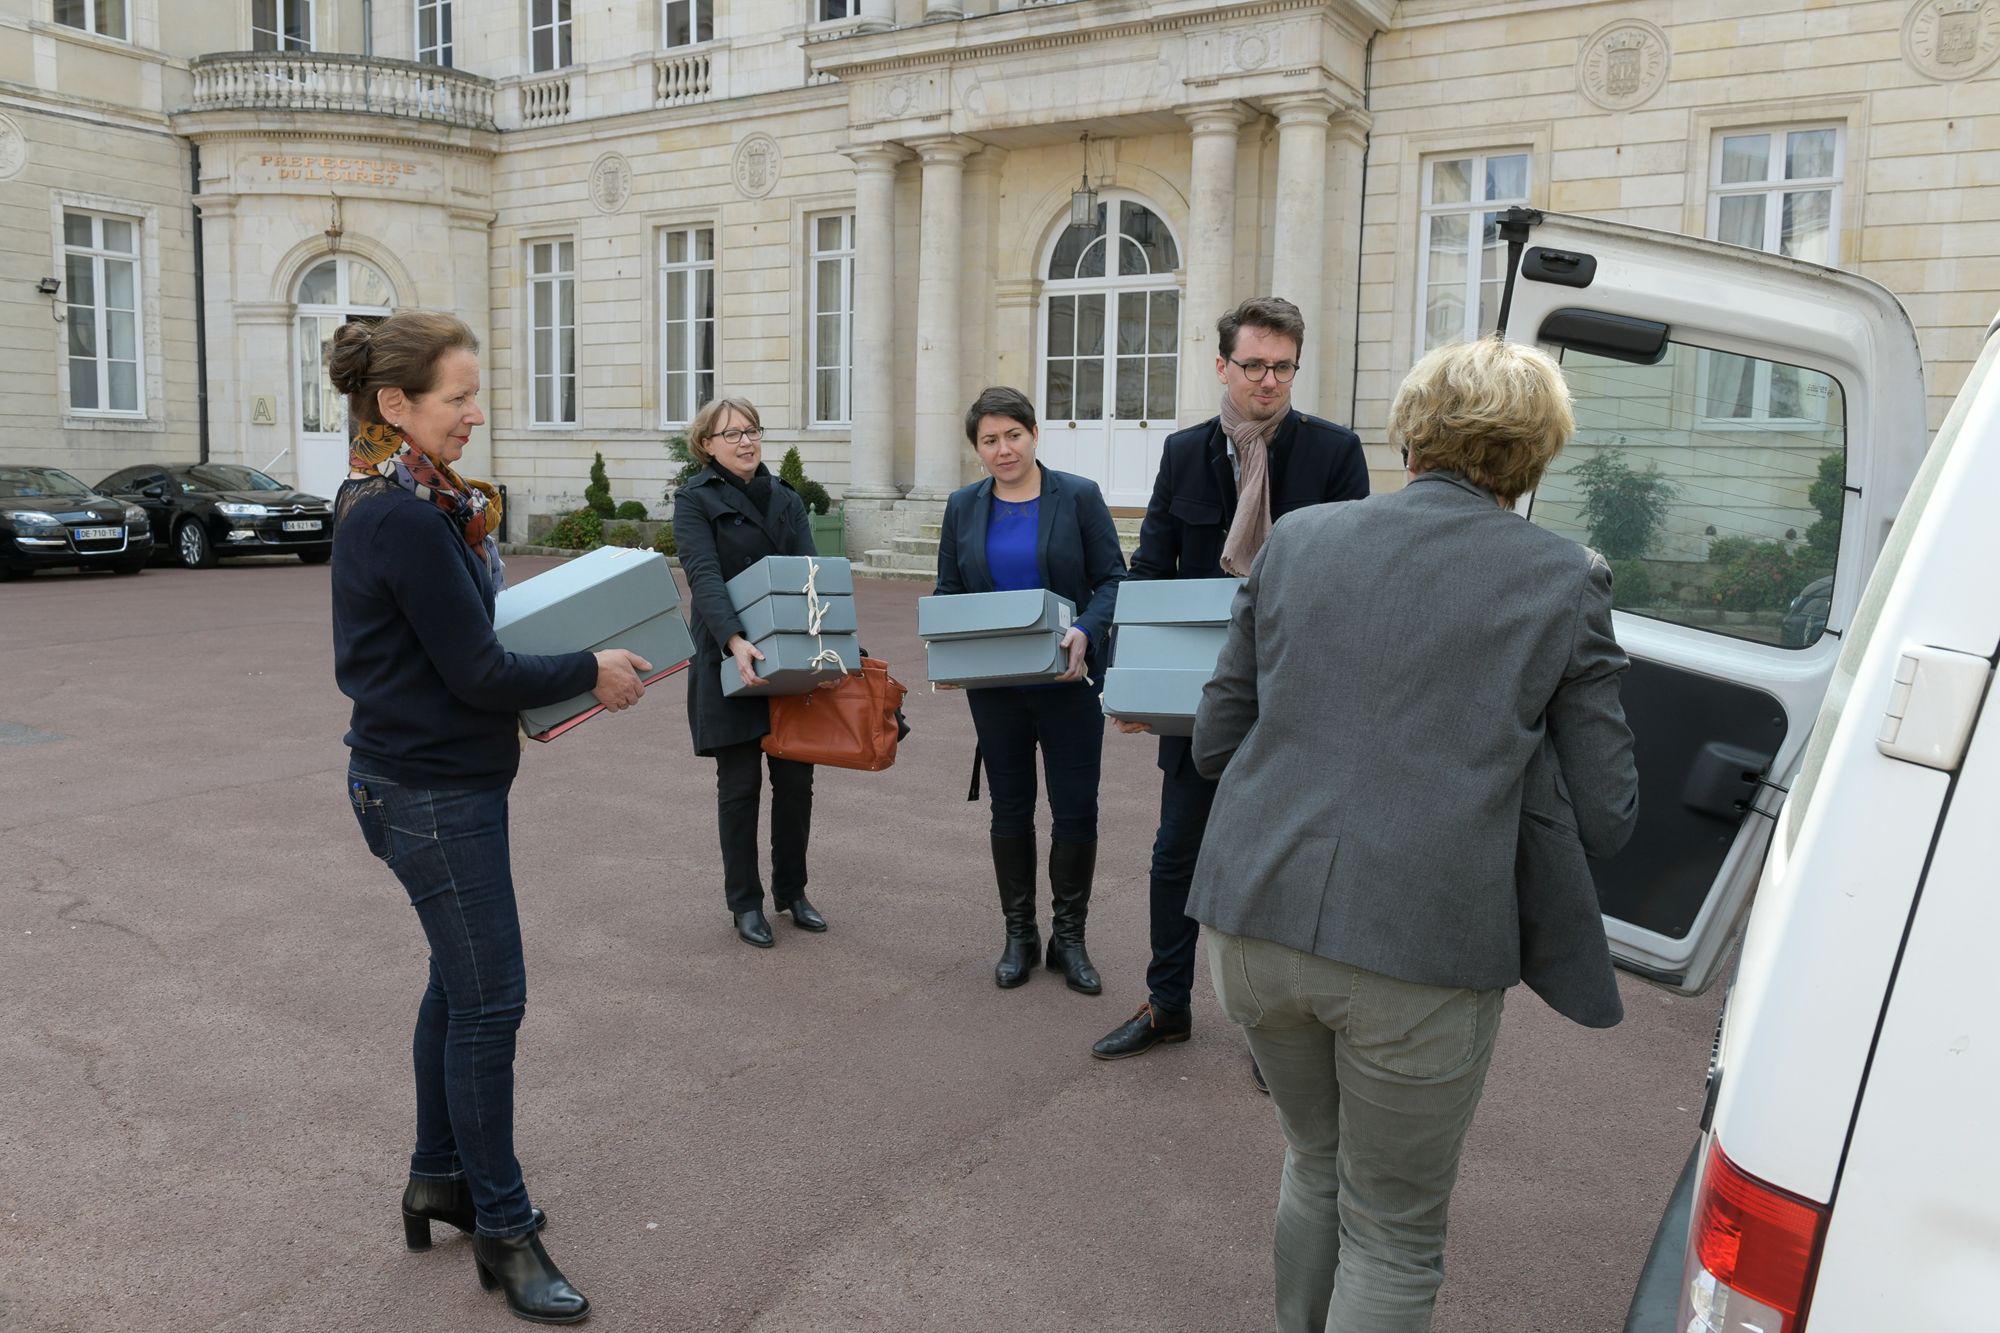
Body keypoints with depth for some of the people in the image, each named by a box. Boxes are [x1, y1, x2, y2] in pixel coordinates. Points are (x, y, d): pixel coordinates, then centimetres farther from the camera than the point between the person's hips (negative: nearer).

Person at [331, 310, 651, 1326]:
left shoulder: (401, 501, 9)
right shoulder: (404, 518, -22)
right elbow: (476, 673, -20)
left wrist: (554, 677, 7)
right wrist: (590, 671, -9)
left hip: (439, 777, 10)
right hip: (431, 791, -10)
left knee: (459, 981, 19)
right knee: (489, 1000, -1)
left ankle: (438, 1179, 34)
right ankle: (502, 1232, 13)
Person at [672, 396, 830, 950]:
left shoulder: (786, 501, 12)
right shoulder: (695, 501, -3)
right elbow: (704, 576, -18)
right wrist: (734, 641, -33)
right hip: (731, 662, -4)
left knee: (795, 779, 8)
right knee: (740, 783, 3)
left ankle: (791, 890, 25)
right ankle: (745, 903, 17)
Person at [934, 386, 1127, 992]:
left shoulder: (1079, 496, -3)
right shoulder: (964, 506, 6)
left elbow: (1112, 579, -4)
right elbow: (946, 591, 10)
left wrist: (1085, 633, -21)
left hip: (1067, 681, -2)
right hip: (995, 686, 3)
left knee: (1076, 809, 1)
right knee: (1010, 808, 11)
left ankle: (1069, 937, 18)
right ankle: (1020, 935, 25)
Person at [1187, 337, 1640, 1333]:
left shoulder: (1297, 539, 6)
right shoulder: (1565, 582, 0)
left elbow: (1215, 743, 10)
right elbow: (1605, 819, 1)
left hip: (1258, 918, 4)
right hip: (1423, 949, -3)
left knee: (1315, 1164, 28)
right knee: (1392, 1233, 17)